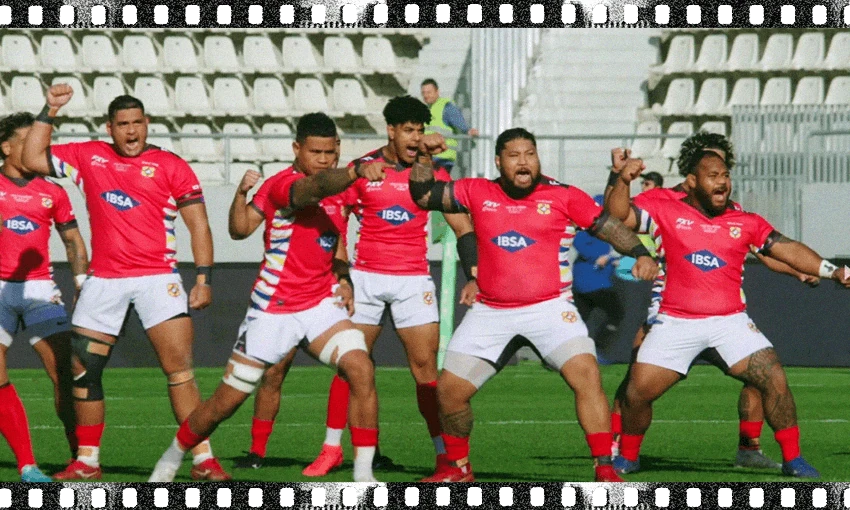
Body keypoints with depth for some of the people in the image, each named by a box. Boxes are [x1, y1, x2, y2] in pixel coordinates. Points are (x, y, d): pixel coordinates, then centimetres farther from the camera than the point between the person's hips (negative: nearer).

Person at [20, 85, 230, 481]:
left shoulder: (170, 166, 0)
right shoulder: (87, 157, 10)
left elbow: (199, 224, 0)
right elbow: (32, 159, 11)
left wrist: (204, 279, -8)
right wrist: (49, 112, 3)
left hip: (157, 279, -4)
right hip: (103, 281, 4)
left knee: (180, 369, -12)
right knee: (83, 371, 5)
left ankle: (203, 459, -11)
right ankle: (87, 461, 16)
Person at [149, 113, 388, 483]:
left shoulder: (338, 190, 8)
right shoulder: (282, 184, -16)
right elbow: (316, 188, -41)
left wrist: (342, 279, 9)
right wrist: (357, 172, -60)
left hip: (321, 303, 5)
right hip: (273, 309, -5)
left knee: (361, 370, -19)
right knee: (227, 401, 3)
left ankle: (363, 475, -14)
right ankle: (172, 458, 28)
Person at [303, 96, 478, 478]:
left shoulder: (432, 172, 2)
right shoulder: (361, 169, 1)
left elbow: (462, 227, 4)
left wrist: (474, 275, -7)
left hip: (413, 280, -1)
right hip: (366, 276, 1)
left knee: (425, 367, -7)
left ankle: (446, 455, -3)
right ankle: (331, 449, 13)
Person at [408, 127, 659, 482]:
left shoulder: (562, 197, -2)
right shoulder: (478, 193, 4)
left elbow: (606, 224, -2)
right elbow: (423, 196, 8)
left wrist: (641, 254, -17)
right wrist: (424, 158, -8)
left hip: (549, 308, -3)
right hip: (490, 312, 3)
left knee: (587, 377, -22)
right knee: (449, 390, 2)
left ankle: (605, 468, -17)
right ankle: (458, 467, 24)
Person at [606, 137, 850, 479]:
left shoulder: (746, 223, 4)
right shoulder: (667, 211, 2)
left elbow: (787, 249, -1)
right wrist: (623, 181, -21)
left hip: (730, 320, 1)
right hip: (676, 322, -1)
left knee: (774, 380, -14)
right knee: (638, 392, -6)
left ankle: (793, 459, 1)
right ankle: (627, 457, 21)